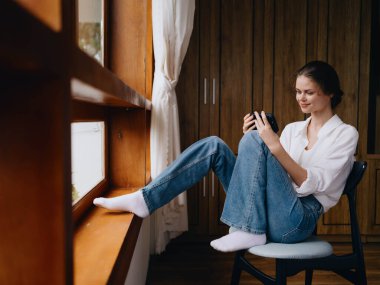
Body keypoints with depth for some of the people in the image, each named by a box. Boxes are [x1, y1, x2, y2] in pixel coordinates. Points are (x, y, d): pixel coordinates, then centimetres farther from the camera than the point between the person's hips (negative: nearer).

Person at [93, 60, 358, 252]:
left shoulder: (346, 133, 2)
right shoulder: (293, 128, 18)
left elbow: (313, 184, -11)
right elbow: (268, 173, 12)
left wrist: (275, 146, -21)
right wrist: (256, 138, -3)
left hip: (298, 221, -5)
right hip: (266, 212, 6)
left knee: (253, 141, -24)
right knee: (214, 145, -11)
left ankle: (248, 231, -20)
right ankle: (145, 199, -15)